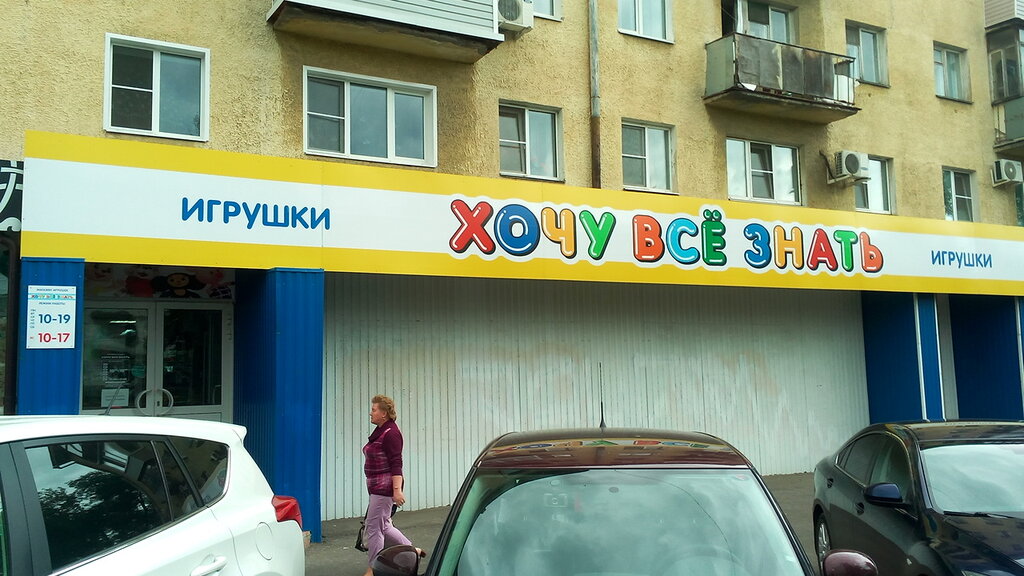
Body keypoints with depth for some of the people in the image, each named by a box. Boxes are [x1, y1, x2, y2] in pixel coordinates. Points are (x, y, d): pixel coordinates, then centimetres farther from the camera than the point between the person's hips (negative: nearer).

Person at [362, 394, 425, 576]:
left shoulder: (390, 433, -16)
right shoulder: (379, 431, 14)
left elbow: (396, 464, -21)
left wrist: (397, 490, -25)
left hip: (385, 487, -10)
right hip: (376, 486, 10)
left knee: (373, 527, -3)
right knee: (383, 526, 16)